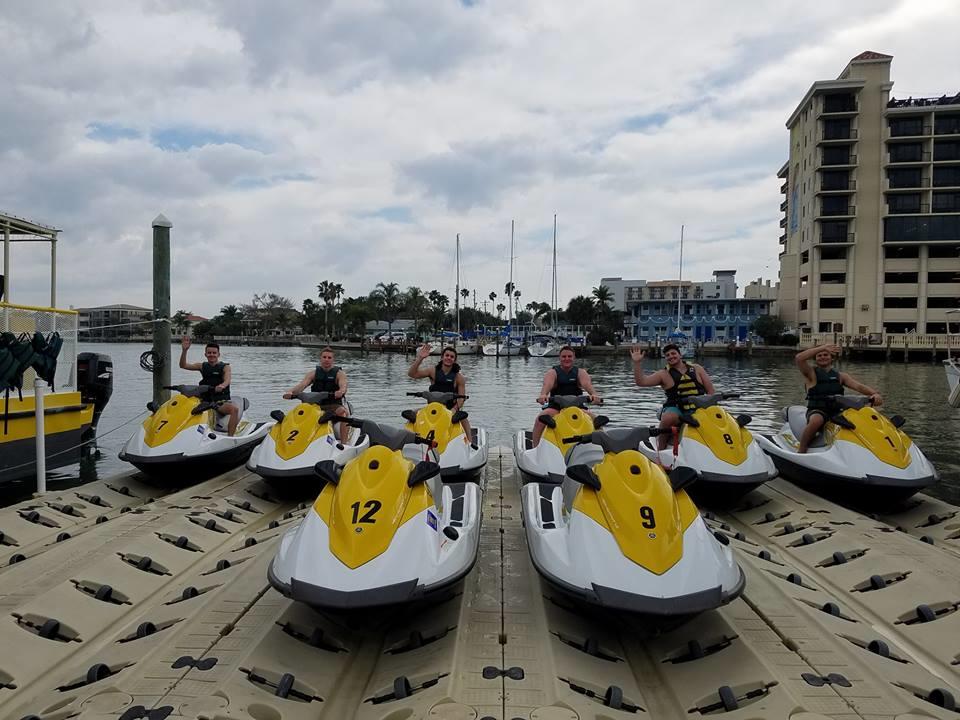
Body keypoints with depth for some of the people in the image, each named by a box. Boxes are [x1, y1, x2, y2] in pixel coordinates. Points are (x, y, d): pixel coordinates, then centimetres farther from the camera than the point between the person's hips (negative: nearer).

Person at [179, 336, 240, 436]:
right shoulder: (202, 366, 13)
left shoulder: (225, 367, 3)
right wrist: (184, 350, -11)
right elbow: (183, 365, 5)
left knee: (234, 409, -35)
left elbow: (227, 380, -15)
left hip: (221, 402, -4)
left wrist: (222, 386, -40)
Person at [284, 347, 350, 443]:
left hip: (334, 406, -3)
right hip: (316, 406, 3)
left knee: (343, 411, -36)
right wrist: (290, 392, -29)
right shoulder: (313, 373, 11)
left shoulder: (339, 373, 2)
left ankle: (343, 443, -40)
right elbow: (301, 385, -6)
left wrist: (341, 392, -45)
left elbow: (343, 387, -18)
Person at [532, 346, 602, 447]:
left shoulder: (580, 372, 9)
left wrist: (594, 394, -38)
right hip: (555, 407, -1)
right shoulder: (552, 372, 3)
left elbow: (587, 384, -13)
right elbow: (547, 384, -20)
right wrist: (543, 395, -44)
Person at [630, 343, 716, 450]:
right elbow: (641, 382, -4)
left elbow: (711, 391, 11)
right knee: (668, 418, -36)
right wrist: (637, 363, -15)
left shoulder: (697, 369, 15)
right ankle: (660, 450, -22)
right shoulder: (664, 374, 8)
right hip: (676, 409, -3)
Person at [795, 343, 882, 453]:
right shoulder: (811, 373, 4)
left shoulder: (840, 376, 18)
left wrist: (875, 394, -17)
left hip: (837, 411, 5)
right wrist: (822, 347, -16)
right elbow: (799, 358, -15)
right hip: (817, 411, -5)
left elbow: (858, 386, 4)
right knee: (817, 420, -39)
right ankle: (801, 450, -28)